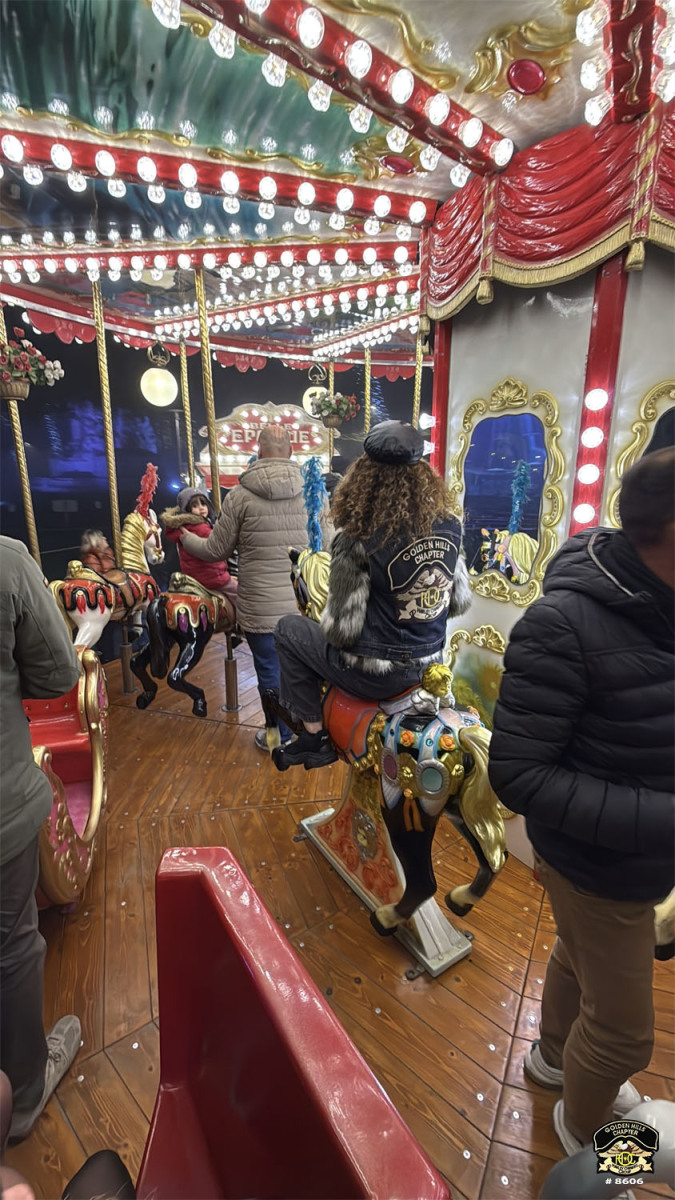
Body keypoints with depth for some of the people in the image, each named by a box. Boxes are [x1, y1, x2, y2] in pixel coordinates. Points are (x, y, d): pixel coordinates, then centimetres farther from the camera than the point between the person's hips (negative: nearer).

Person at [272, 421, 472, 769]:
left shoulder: (358, 538, -22)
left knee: (289, 629, 15)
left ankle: (314, 736, 18)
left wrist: (330, 621, 3)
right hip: (430, 664, 6)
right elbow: (460, 600, 4)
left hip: (374, 674, -6)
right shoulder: (450, 524, -6)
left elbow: (341, 629, -19)